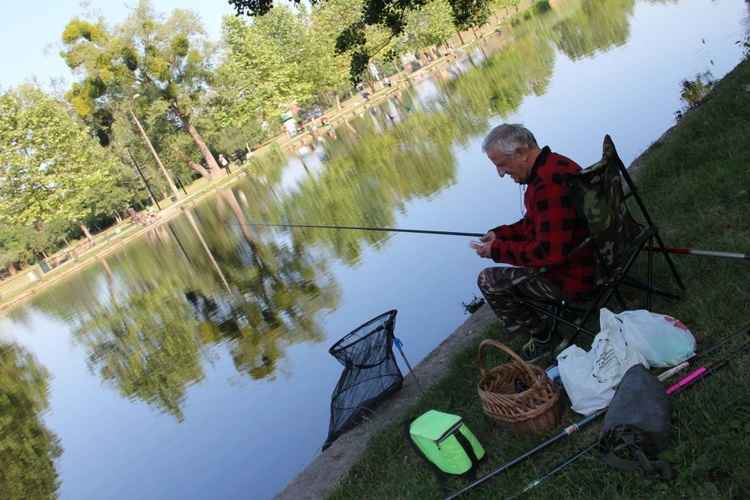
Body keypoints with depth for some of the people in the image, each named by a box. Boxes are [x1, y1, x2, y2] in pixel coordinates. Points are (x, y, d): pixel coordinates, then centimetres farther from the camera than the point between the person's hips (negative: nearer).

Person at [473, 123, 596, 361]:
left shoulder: (549, 183, -29)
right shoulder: (553, 165, 5)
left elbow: (551, 254, -29)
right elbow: (536, 223, 18)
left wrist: (498, 250, -18)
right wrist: (501, 233, 6)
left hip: (572, 274, -11)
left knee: (488, 280, -5)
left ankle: (543, 338, 10)